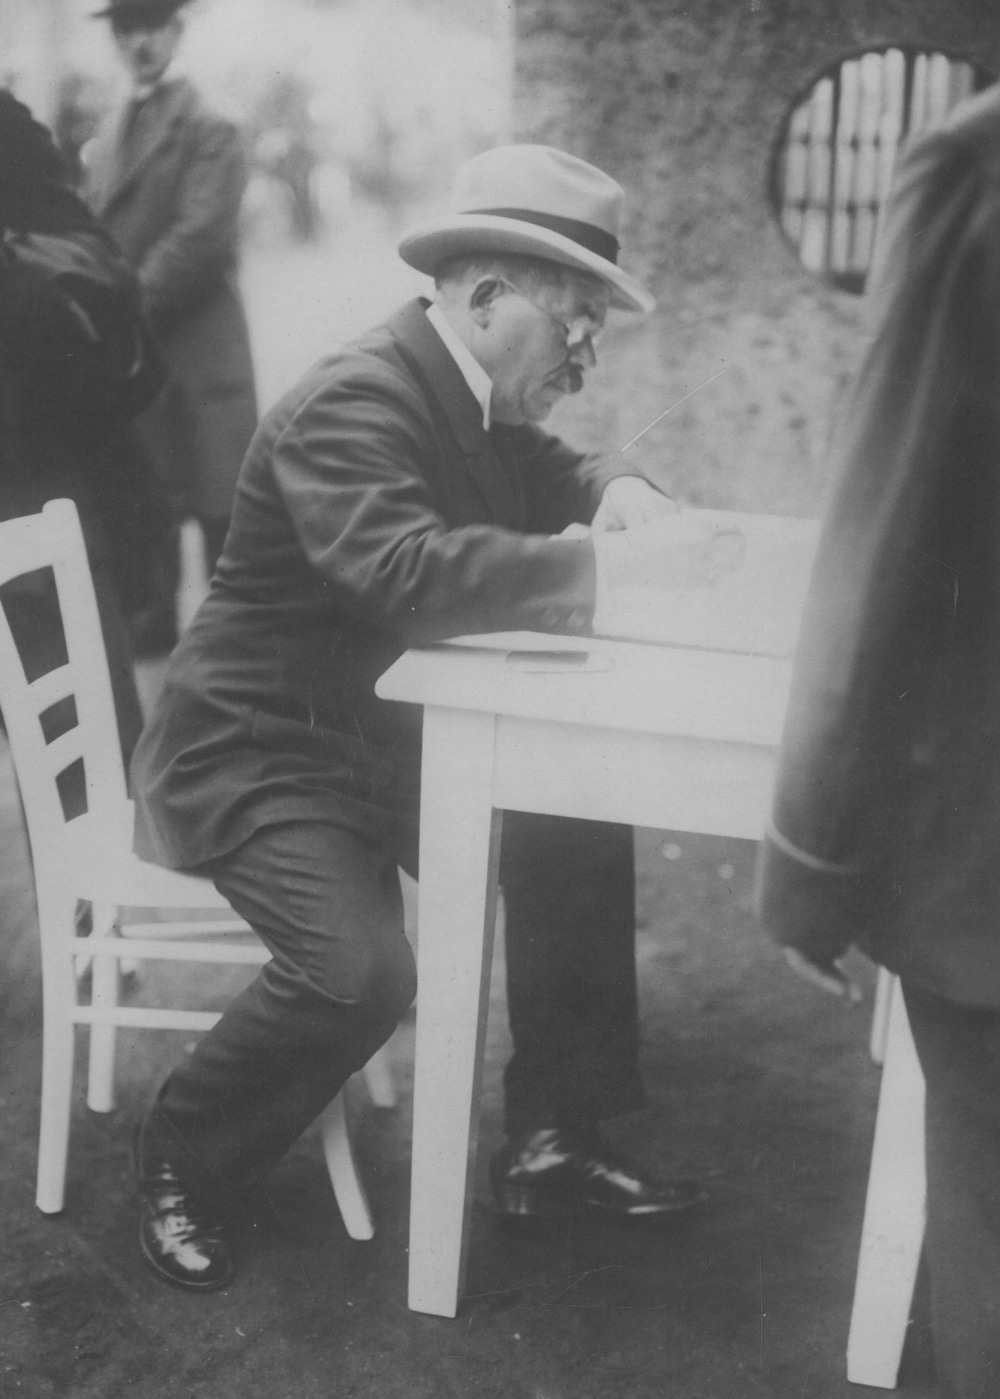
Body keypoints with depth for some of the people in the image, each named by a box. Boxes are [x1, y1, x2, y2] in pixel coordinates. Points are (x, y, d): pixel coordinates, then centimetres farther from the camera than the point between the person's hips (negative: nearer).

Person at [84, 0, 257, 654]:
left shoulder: (210, 131, -4)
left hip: (195, 353, -7)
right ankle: (153, 644, 21)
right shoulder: (109, 135, 17)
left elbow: (199, 237, -14)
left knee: (222, 514, -4)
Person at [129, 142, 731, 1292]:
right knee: (360, 970, -27)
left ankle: (552, 1144, 12)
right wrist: (608, 567, -39)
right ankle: (177, 1160, 3)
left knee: (580, 839, -1)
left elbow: (550, 478, 19)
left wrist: (617, 494, -5)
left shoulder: (478, 400, 5)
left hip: (382, 736, 9)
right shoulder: (353, 403, -24)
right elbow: (408, 570, -39)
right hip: (257, 755, -9)